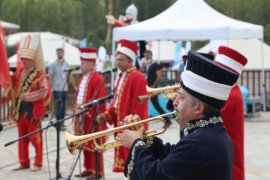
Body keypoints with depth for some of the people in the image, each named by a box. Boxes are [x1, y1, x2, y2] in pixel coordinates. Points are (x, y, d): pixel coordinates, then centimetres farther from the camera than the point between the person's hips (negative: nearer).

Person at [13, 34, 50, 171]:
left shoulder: (40, 75, -9)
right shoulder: (19, 73, 11)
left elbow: (44, 92, -18)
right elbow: (15, 89, 23)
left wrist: (27, 96, -19)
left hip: (33, 112, -6)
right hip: (20, 111, 7)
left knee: (35, 138, 1)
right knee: (22, 138, 11)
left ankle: (38, 163, 10)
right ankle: (24, 163, 20)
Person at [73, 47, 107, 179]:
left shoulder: (98, 79, -15)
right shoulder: (83, 78, 15)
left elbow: (98, 100, -19)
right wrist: (79, 105, 9)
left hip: (93, 118, -9)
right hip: (82, 117, 9)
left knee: (94, 145, -3)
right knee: (85, 144, 13)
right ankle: (88, 169, 22)